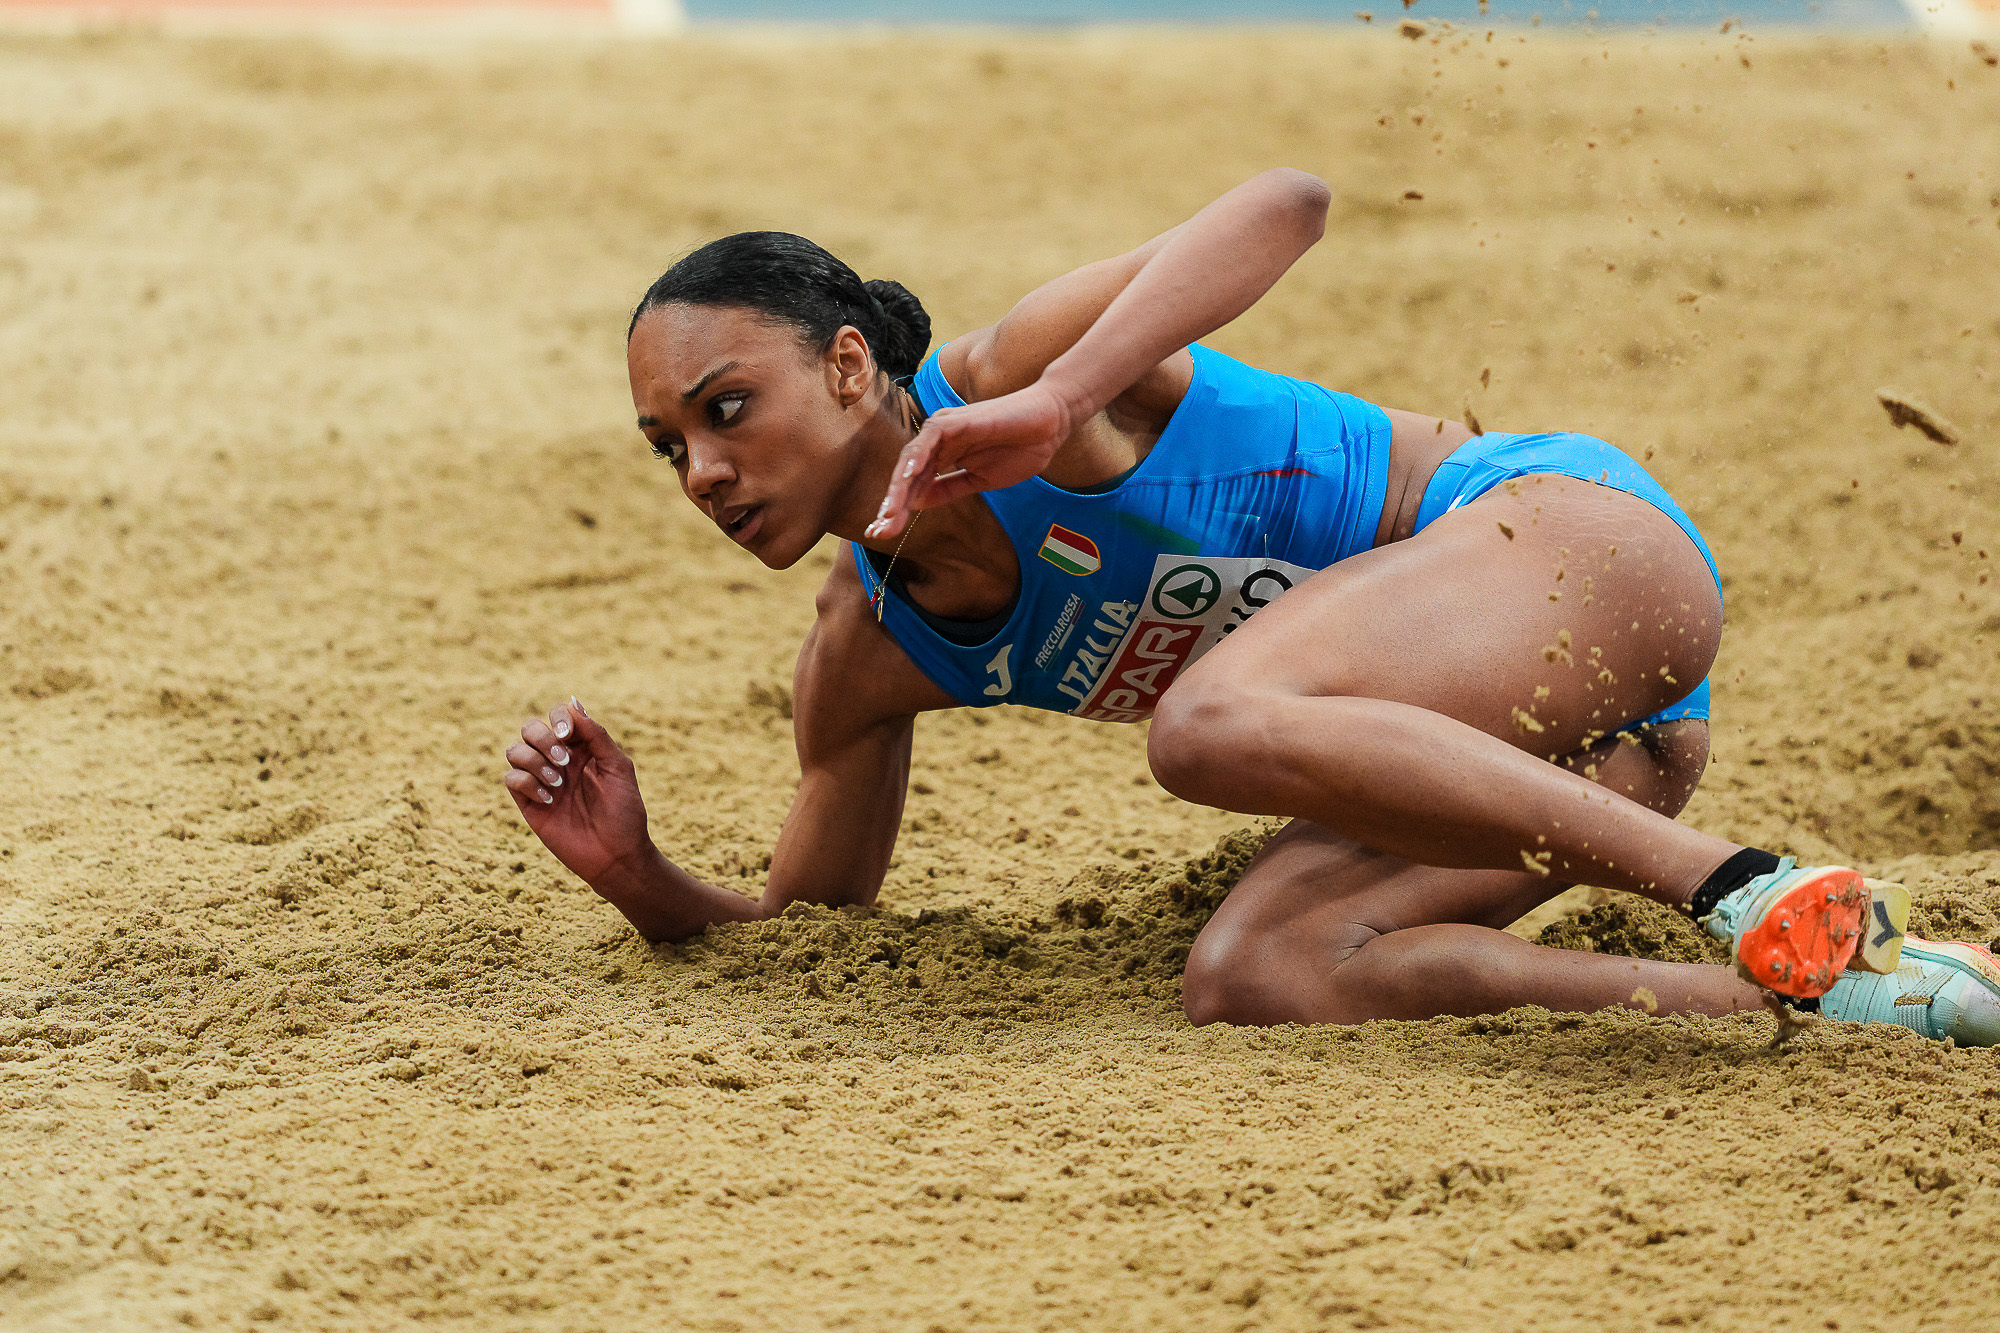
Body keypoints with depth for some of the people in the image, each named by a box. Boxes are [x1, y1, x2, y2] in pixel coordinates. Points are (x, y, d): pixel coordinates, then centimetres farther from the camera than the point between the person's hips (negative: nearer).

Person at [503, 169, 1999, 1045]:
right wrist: (638, 874, -1)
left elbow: (1286, 202, -28)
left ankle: (1749, 891, -29)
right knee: (1253, 980, -21)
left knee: (1216, 723, -33)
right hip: (1512, 732, 8)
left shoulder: (996, 379, -14)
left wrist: (1056, 405, -38)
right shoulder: (864, 660, 8)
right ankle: (1846, 988, -19)